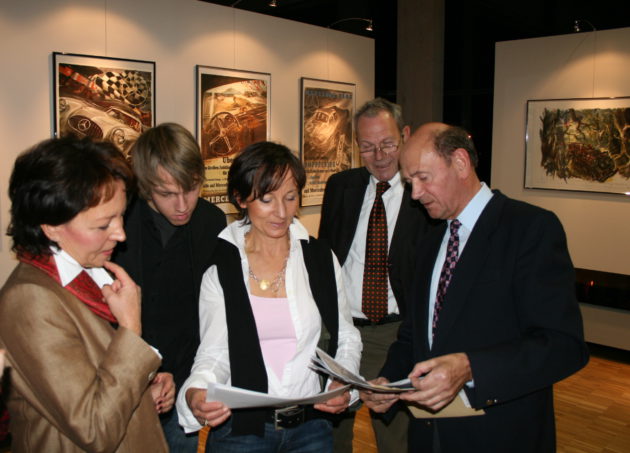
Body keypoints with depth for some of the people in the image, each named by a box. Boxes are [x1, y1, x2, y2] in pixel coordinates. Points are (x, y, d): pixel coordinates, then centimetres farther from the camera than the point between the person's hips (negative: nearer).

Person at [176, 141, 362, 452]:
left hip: (311, 425, 2)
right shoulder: (218, 267, -6)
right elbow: (213, 353, -6)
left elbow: (346, 338, 6)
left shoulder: (321, 259, 1)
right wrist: (195, 395, -26)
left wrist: (343, 385, -11)